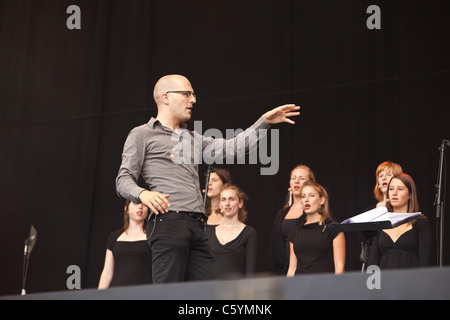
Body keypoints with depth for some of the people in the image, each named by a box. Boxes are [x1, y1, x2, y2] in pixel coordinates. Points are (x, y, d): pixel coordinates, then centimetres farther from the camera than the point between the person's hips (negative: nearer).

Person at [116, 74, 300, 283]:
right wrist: (143, 194, -21)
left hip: (197, 226, 7)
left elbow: (232, 147, 21)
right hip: (168, 221, -7)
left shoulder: (193, 139, 28)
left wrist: (265, 121, 14)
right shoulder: (142, 135, 9)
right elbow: (124, 180, 2)